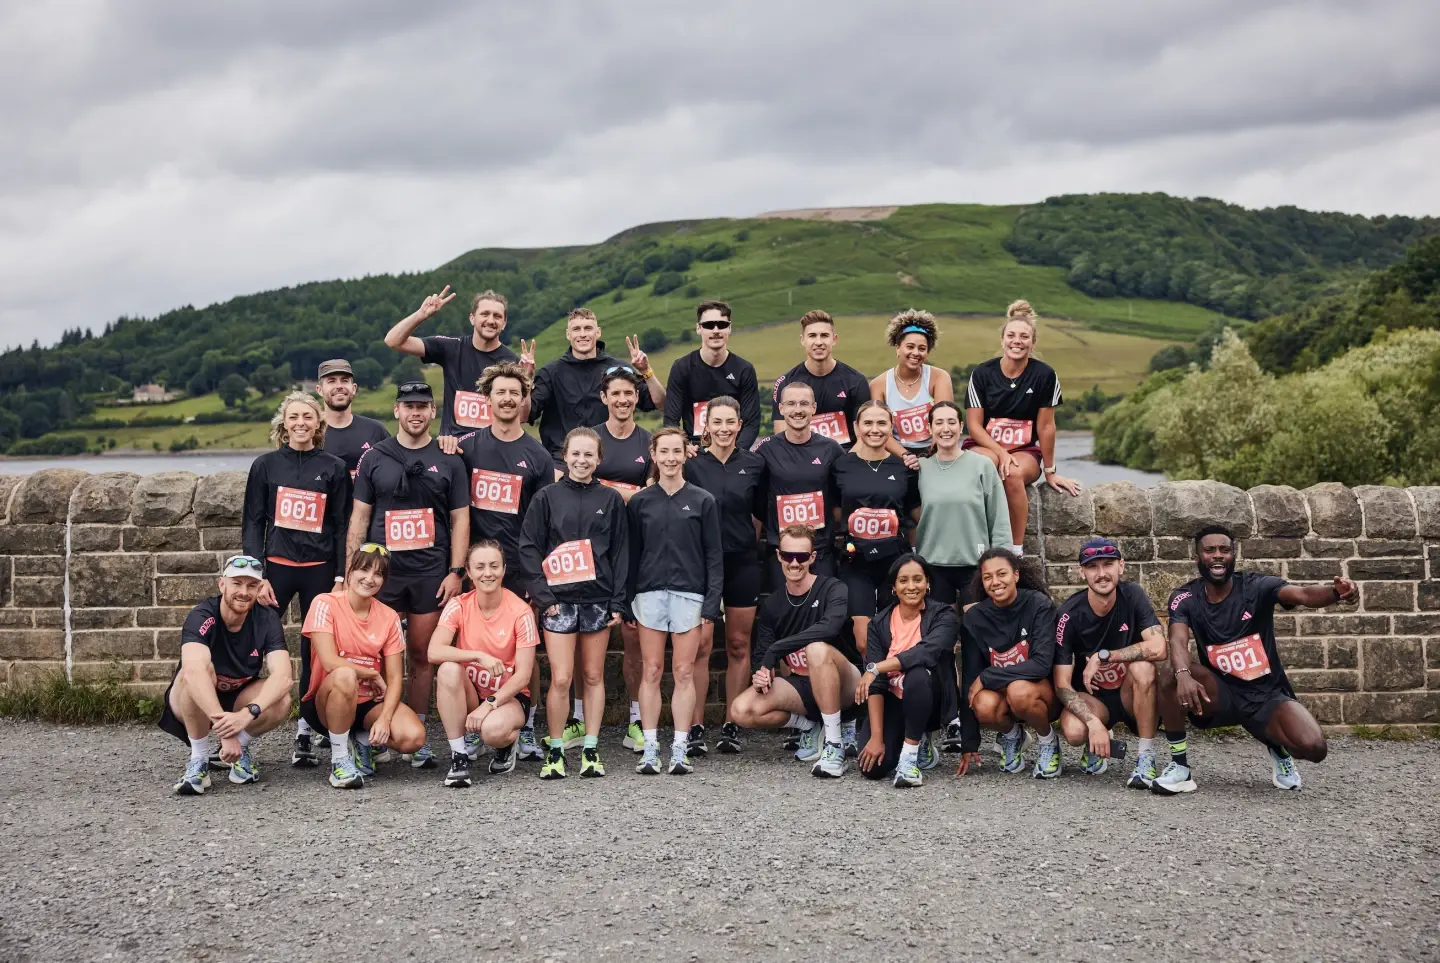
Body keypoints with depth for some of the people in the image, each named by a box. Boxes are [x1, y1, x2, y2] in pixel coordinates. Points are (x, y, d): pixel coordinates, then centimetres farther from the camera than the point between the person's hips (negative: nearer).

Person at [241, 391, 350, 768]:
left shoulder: (334, 468, 4)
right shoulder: (265, 465, 5)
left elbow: (342, 526, 5)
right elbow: (252, 523, 5)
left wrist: (341, 577, -1)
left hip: (319, 570, 0)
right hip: (276, 566, 0)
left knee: (315, 651, 4)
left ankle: (305, 734, 11)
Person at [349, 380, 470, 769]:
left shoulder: (448, 461, 8)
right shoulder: (374, 459, 8)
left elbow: (460, 518, 6)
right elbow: (359, 517, 8)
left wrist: (456, 571, -2)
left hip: (430, 574, 0)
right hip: (382, 572, 0)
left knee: (422, 657, 5)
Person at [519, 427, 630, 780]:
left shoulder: (611, 499, 7)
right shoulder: (547, 497, 4)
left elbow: (621, 552, 7)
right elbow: (529, 548, 2)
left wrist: (618, 602, 1)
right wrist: (543, 595, -6)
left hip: (598, 599, 2)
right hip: (559, 600, -2)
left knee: (594, 676, 7)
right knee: (560, 678, -6)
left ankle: (590, 750, 15)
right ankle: (555, 751, 8)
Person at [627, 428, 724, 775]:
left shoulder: (703, 501, 4)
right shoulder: (639, 502, 7)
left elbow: (714, 555, 3)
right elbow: (631, 554, 9)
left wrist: (712, 603, -4)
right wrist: (627, 601, 4)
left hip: (689, 593, -1)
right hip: (650, 592, 1)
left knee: (684, 672, 1)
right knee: (651, 671, 2)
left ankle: (680, 750, 6)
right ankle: (650, 749, 7)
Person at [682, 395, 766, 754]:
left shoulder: (754, 464, 2)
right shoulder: (692, 464, -3)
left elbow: (761, 513, 12)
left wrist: (747, 540, 10)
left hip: (742, 563, 2)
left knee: (738, 645, 7)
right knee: (700, 644, -4)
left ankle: (732, 725, 16)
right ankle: (695, 726, 2)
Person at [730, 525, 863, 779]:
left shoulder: (832, 589, -12)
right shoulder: (771, 605, 4)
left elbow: (829, 627, -33)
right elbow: (760, 655, 3)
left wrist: (776, 649, -32)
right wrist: (760, 673, -22)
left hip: (844, 688, -5)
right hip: (801, 687, 5)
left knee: (817, 649, -37)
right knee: (742, 710, -19)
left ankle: (834, 743, -26)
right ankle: (810, 726, 6)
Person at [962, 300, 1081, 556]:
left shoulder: (1044, 375, -7)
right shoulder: (982, 373, -4)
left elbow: (1046, 426, -3)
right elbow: (974, 425, -4)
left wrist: (1050, 472, 3)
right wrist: (1002, 453, -17)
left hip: (1026, 450, 0)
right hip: (984, 446, 0)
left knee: (1014, 474, -35)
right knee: (986, 463, -37)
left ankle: (1016, 548, -25)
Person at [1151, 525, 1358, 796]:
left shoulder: (1257, 587, -11)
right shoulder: (1185, 598, -7)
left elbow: (1302, 594, -30)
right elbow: (1178, 641, -25)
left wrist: (1336, 592, -54)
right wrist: (1183, 675, -49)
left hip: (1267, 694, -1)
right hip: (1220, 693, 1)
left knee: (1314, 747, -27)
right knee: (1171, 677, -30)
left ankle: (1278, 748, 12)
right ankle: (1179, 766, -14)